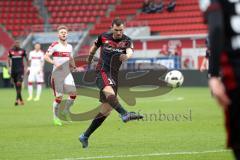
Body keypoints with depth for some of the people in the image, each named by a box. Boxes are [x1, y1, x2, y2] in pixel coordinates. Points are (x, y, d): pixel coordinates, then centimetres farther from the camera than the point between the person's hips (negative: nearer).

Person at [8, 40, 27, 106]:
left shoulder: (22, 51, 0)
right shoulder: (11, 51, 4)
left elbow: (26, 59, 11)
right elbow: (9, 60, 13)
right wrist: (9, 67, 4)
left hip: (20, 70, -3)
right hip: (13, 70, 3)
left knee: (19, 84, -17)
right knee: (16, 85, 8)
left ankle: (17, 99, -20)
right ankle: (20, 99, 18)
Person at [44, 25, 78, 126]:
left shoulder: (69, 47, 12)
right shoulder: (55, 45, -6)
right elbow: (46, 56, -12)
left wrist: (73, 67, 12)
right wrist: (54, 62, -25)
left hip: (67, 73, 5)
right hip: (57, 73, -5)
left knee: (73, 93, -7)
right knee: (59, 96, -6)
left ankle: (66, 111, 16)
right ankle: (56, 117, 9)